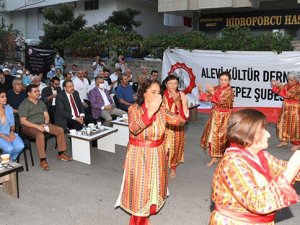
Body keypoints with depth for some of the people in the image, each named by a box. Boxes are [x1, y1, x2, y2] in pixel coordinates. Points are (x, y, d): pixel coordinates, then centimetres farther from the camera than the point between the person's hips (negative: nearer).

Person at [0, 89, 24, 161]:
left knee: (20, 146, -24)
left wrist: (12, 132, -7)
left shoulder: (9, 108, 6)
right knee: (10, 148, -30)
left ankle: (11, 160, 5)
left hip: (9, 133, 4)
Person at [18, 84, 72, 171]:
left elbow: (46, 115, 13)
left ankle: (61, 154, 2)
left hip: (42, 125, 7)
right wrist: (37, 126, -22)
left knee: (60, 130, -7)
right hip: (29, 127, -7)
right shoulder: (24, 105, -8)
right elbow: (23, 121, -15)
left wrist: (46, 124, -8)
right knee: (40, 135, -37)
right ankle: (42, 160, -28)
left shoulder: (41, 102, 14)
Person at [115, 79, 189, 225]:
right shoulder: (134, 109, -15)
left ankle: (147, 212, 42)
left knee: (154, 185, 17)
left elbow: (179, 120, -10)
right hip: (139, 154, -4)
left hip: (157, 154, 4)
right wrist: (151, 110, -41)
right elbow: (134, 128, -32)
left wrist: (184, 104, -26)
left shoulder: (161, 110, -2)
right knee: (140, 187, 7)